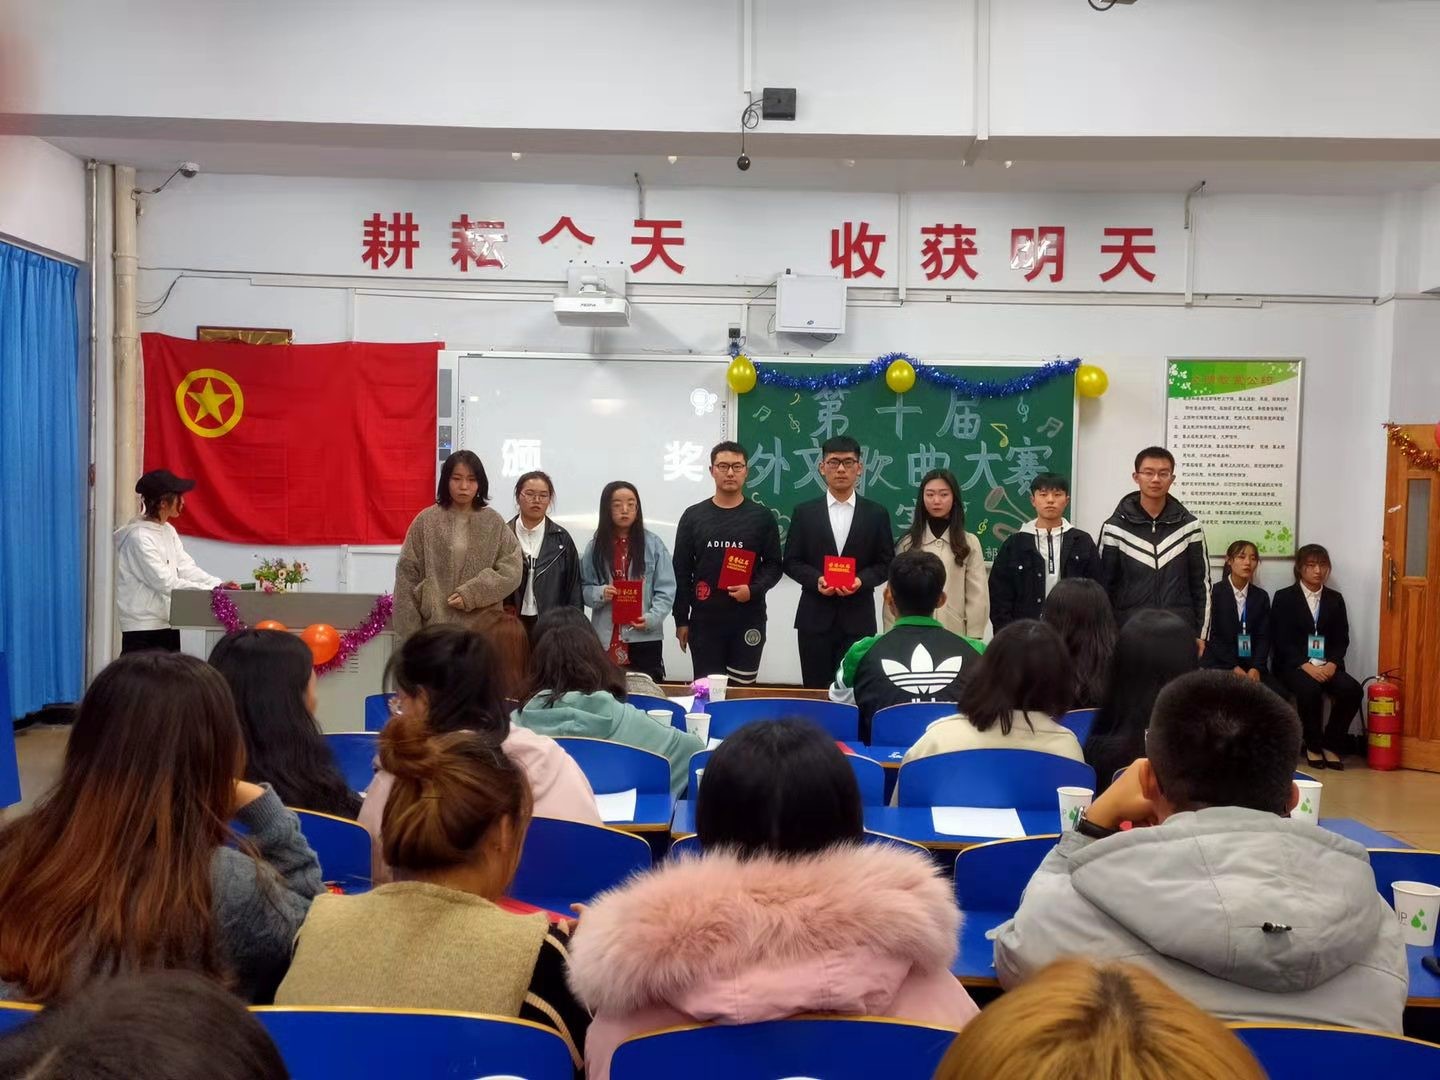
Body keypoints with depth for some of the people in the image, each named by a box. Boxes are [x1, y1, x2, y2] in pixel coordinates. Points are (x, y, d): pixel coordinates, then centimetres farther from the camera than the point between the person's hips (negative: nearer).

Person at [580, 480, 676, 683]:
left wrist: (652, 618, -17)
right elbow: (583, 587, 6)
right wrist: (599, 593, -15)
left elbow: (666, 590, -3)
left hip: (645, 637, -1)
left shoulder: (653, 544, 0)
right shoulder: (595, 546, 4)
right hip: (606, 638, 1)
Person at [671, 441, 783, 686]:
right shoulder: (693, 516, 6)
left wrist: (753, 590, -15)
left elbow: (773, 565, 4)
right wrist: (681, 619, 2)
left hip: (748, 620, -1)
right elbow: (682, 571, 6)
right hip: (704, 621, 1)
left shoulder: (762, 517, 4)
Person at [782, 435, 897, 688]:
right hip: (815, 617, 0)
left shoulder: (876, 513, 6)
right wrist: (816, 579, -14)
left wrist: (862, 580, -14)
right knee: (815, 690, 4)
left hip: (858, 619, 0)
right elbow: (791, 562, 5)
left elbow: (886, 563, 5)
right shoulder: (804, 512, 6)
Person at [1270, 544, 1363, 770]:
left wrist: (1332, 664, -11)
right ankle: (1313, 745, -12)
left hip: (1326, 665, 4)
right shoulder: (1284, 598, 4)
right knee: (1309, 689, -34)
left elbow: (1342, 639, 9)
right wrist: (1306, 665, -19)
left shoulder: (1335, 599, 16)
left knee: (1352, 689, -26)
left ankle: (1330, 743, -7)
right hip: (1293, 665, -4)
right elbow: (1281, 640, -5)